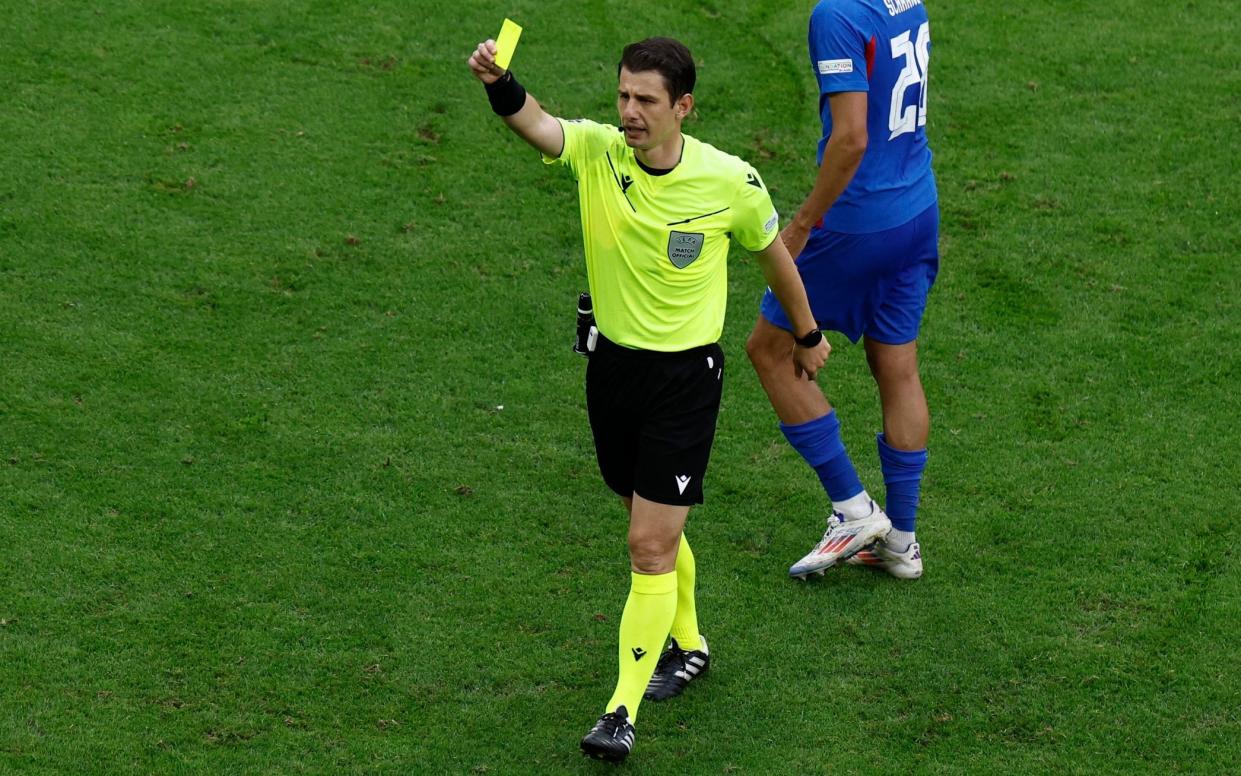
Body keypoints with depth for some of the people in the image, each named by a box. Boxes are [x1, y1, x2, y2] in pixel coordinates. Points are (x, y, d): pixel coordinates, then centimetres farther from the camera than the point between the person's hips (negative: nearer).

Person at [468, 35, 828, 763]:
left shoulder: (731, 181, -13)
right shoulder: (597, 151, -10)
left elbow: (774, 252, 6)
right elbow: (534, 122, -31)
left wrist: (808, 335, 18)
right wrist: (500, 84, -54)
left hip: (686, 375, -4)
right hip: (613, 364, 4)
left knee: (651, 544, -8)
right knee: (656, 529, 19)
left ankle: (624, 710, -2)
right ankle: (686, 645, 44)